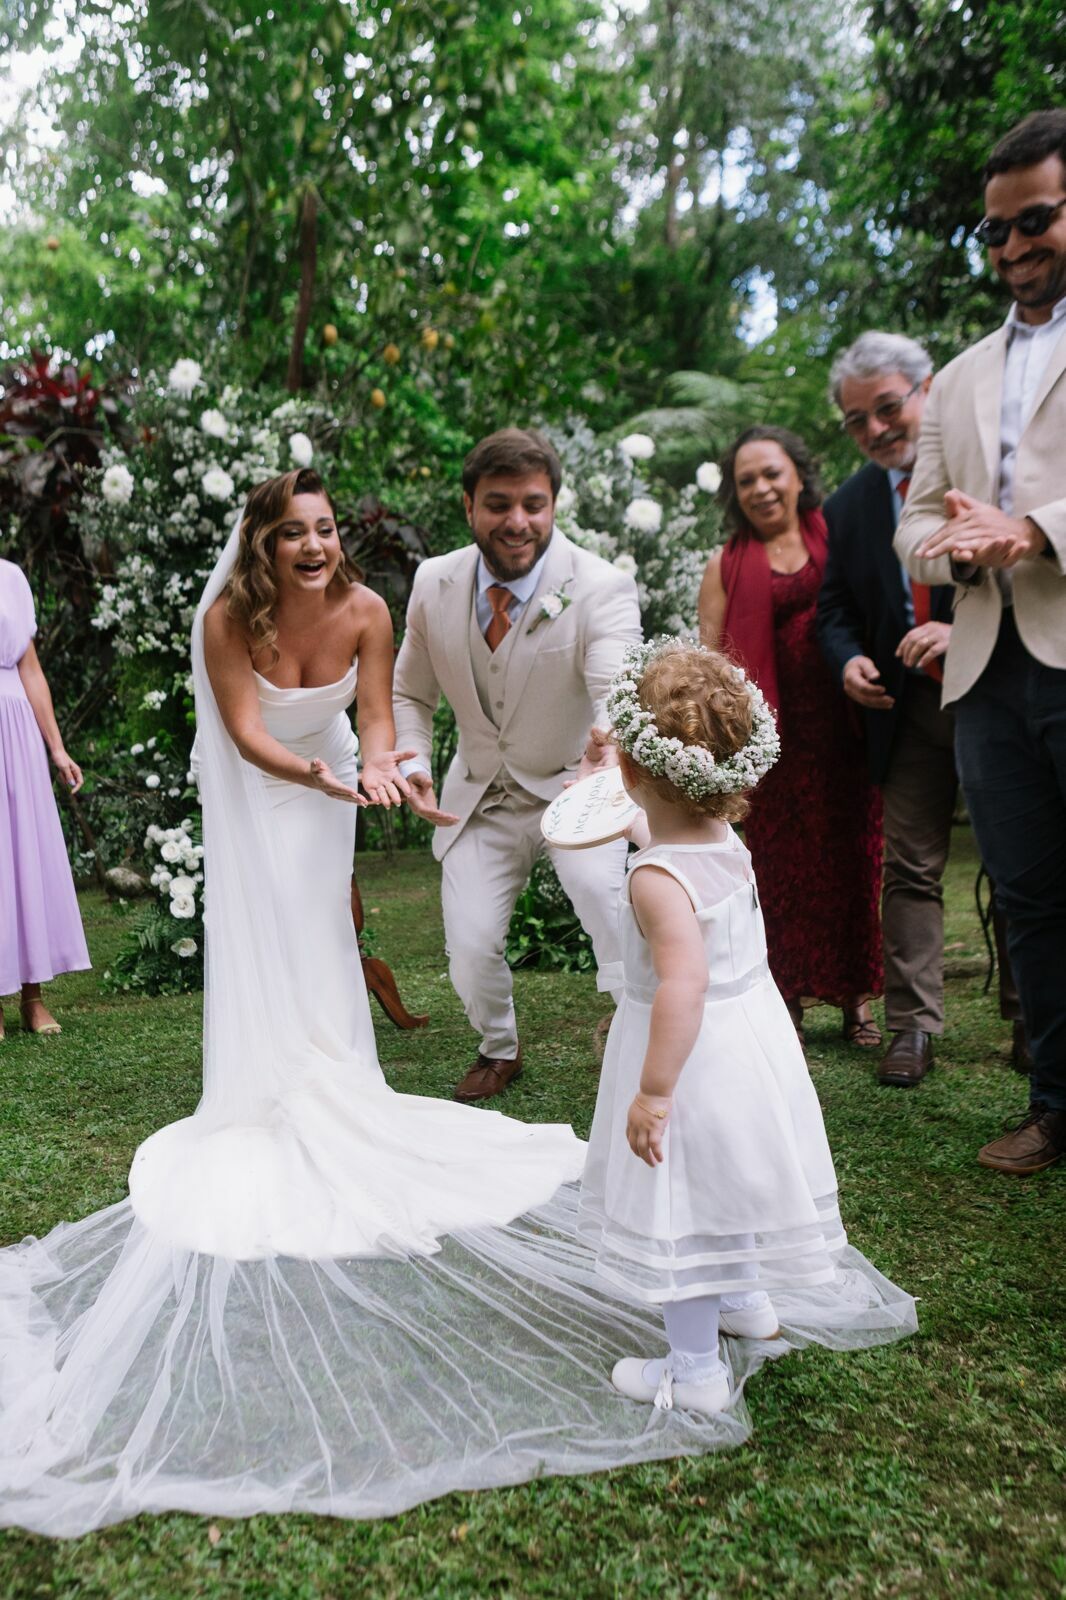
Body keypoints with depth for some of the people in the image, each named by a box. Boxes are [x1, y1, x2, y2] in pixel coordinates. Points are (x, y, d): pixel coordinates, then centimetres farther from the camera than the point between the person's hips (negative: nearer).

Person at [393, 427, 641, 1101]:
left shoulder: (603, 587, -22)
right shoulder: (435, 582, -9)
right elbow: (411, 693, 5)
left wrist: (610, 740, -63)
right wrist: (412, 764, -14)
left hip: (576, 786, -3)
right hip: (480, 796, 3)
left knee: (600, 887, -31)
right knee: (470, 951, -2)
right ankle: (500, 1048, 31)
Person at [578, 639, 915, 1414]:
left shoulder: (658, 877, -29)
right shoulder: (728, 843, -4)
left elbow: (684, 982, -38)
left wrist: (653, 1091, -32)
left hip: (694, 1055, -8)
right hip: (751, 1031, 9)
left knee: (681, 1205, 8)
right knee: (727, 1178, 29)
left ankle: (695, 1370, 24)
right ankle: (748, 1299, 51)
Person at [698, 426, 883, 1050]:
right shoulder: (728, 565, 8)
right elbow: (711, 659, 4)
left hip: (845, 731, 1)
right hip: (772, 736, 0)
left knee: (853, 858, 4)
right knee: (780, 865, 3)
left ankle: (857, 997, 18)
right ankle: (788, 1001, 15)